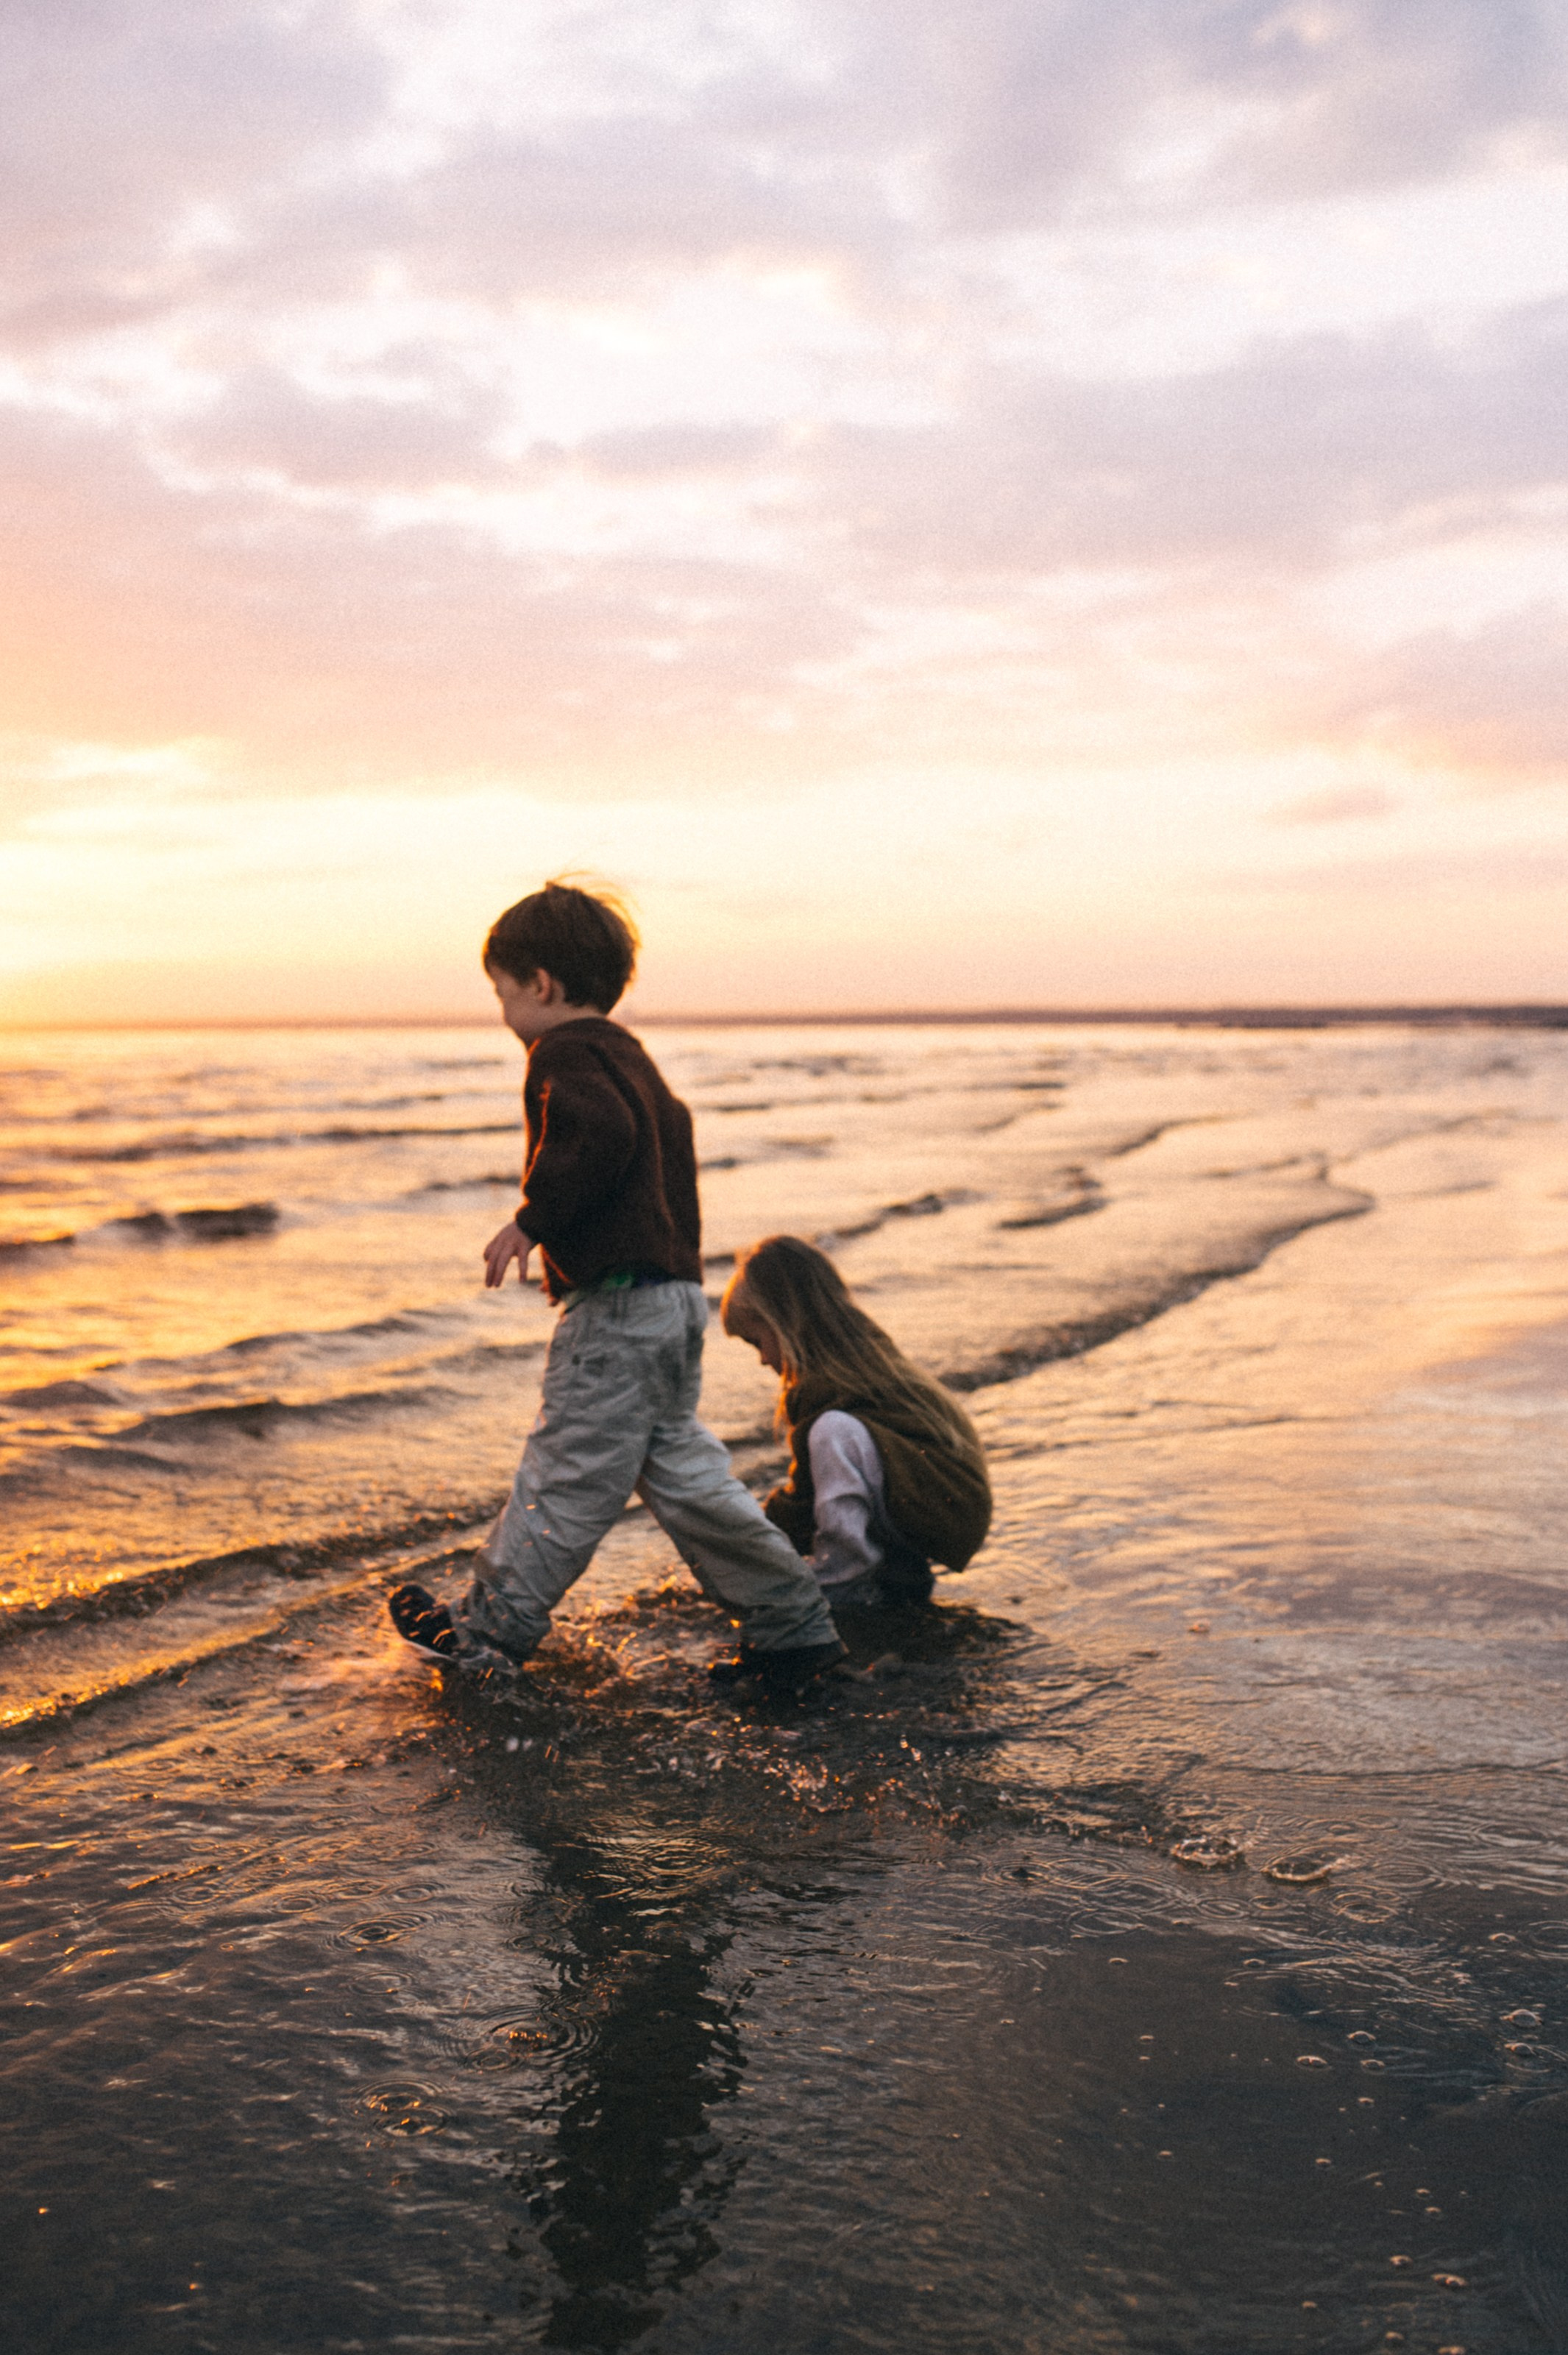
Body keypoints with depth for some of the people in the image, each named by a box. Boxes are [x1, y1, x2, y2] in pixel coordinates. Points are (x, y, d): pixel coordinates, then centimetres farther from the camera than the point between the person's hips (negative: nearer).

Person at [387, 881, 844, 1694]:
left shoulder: (564, 1054, -9)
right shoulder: (627, 1054, 20)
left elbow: (602, 1134, -27)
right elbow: (666, 1133, 26)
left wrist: (531, 1220, -20)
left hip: (615, 1306, -9)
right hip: (673, 1295, 10)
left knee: (565, 1479, 2)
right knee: (677, 1470, 14)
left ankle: (486, 1632, 15)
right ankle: (793, 1624, 16)